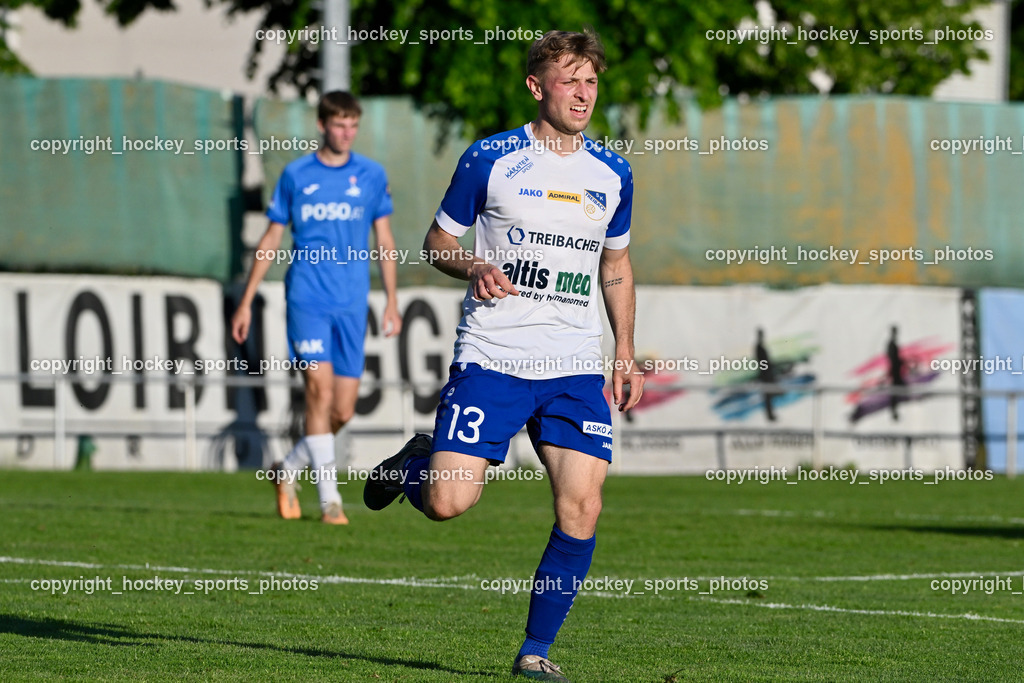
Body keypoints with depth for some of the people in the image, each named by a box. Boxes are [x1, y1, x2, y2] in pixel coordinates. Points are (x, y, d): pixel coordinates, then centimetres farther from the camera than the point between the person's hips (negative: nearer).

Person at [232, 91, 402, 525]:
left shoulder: (372, 176, 8)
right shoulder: (296, 175, 5)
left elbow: (384, 240, 14)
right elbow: (272, 240, 11)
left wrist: (392, 301, 6)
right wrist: (246, 301, 9)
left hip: (352, 306, 2)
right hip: (306, 299, -2)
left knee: (343, 411, 1)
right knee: (320, 388, -17)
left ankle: (288, 472, 25)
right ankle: (330, 500, -16)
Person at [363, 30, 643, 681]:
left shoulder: (613, 174, 10)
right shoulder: (490, 158, -1)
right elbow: (438, 239, 7)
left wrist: (625, 353, 15)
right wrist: (474, 268, -14)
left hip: (576, 367, 3)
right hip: (491, 358, -3)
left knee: (582, 505, -12)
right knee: (448, 502, -13)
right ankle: (418, 459, 25)